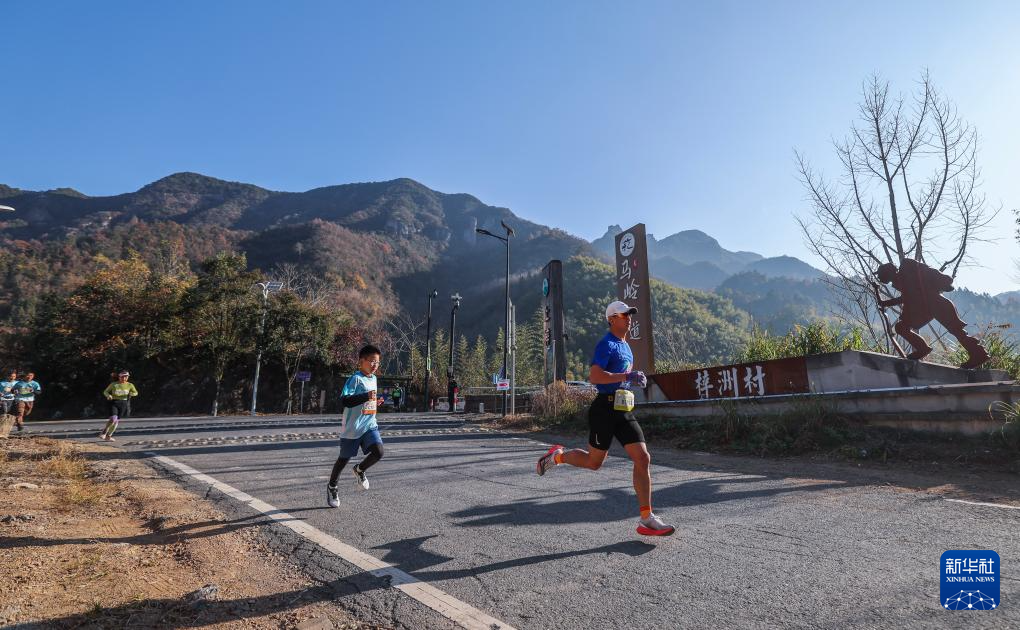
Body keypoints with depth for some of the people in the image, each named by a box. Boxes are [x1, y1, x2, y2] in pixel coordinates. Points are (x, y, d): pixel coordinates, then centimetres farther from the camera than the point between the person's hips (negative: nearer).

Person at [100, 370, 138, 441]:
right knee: (113, 419, -21)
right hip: (114, 403, -2)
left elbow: (136, 393, 12)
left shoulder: (130, 385, 3)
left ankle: (108, 436, 20)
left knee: (117, 421, 5)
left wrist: (131, 393, -10)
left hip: (124, 404, 2)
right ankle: (104, 432, 3)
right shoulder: (113, 384, 0)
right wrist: (108, 395, -14)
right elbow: (105, 391, 8)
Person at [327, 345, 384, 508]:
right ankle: (332, 487, 36)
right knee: (344, 458, 10)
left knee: (378, 452, -15)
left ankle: (359, 470, 15)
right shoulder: (355, 379, -15)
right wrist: (366, 397, -33)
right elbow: (344, 401, -25)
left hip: (370, 425, 6)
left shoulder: (373, 378, 10)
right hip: (352, 428, -6)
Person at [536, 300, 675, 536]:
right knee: (594, 462, 5)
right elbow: (594, 376, -24)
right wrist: (626, 377, -26)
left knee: (643, 459, -2)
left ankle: (646, 519, 3)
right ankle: (558, 455, 32)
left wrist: (634, 379, 18)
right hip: (605, 409, -8)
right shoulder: (607, 344, -11)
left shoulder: (625, 345, 18)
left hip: (624, 411, 8)